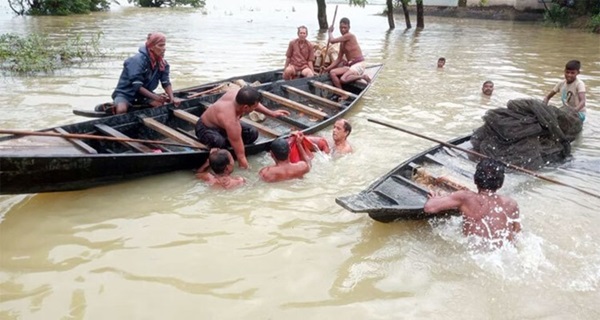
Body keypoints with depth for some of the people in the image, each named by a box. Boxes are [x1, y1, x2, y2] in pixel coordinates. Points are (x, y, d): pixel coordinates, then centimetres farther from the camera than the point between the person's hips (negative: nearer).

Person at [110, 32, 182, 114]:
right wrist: (154, 97, -33)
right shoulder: (137, 60, -25)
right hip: (125, 93, -7)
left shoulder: (162, 63, -5)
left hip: (144, 94, 7)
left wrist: (172, 98, -24)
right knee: (121, 110, -35)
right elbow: (137, 86, -27)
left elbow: (166, 82, -7)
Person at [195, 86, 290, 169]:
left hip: (221, 123, 8)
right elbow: (241, 156, -36)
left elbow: (252, 102, 3)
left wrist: (272, 113, 3)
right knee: (219, 143, -41)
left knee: (252, 133, -6)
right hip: (206, 128, -8)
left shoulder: (237, 93, -25)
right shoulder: (231, 122, -43)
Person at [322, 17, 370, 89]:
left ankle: (362, 76, -5)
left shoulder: (350, 36, -12)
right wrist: (328, 68, 8)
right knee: (332, 72, -8)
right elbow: (339, 59, 15)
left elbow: (332, 40, -12)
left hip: (358, 65, -8)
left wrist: (330, 32, 9)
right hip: (350, 65, 8)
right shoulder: (342, 43, 13)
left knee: (343, 79, -29)